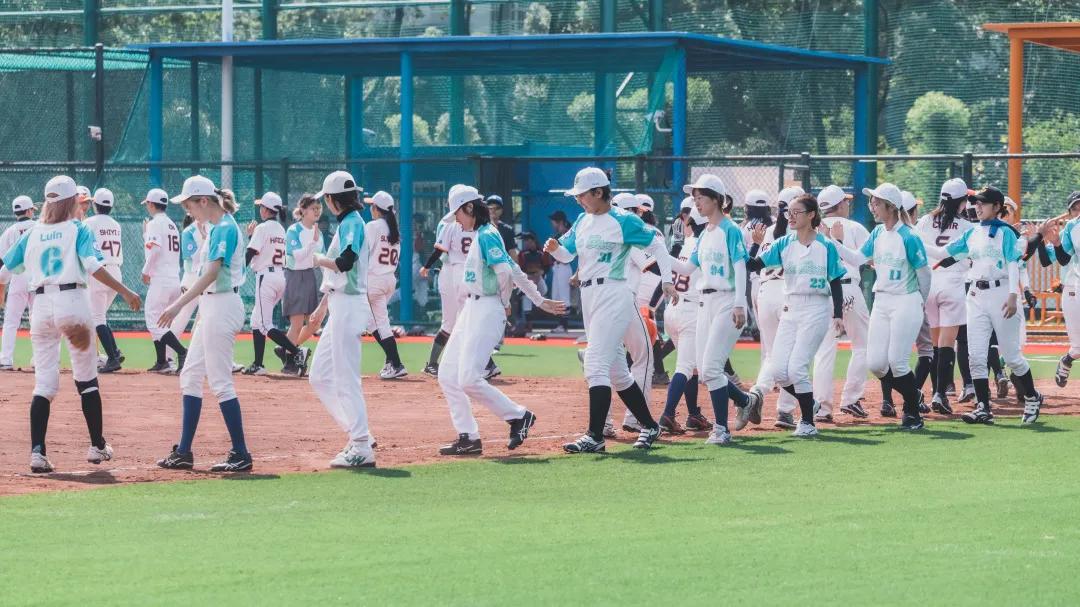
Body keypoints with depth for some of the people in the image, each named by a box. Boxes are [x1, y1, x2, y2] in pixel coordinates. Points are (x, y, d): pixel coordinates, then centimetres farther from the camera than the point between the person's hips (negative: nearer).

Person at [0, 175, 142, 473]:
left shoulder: (32, 233, 12)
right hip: (72, 301, -3)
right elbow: (93, 265, -13)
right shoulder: (78, 229, 1)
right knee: (87, 378, 9)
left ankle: (37, 451, -11)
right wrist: (125, 291, -15)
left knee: (44, 381, 3)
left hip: (41, 304, 3)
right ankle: (97, 446, 13)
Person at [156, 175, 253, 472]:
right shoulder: (216, 227, 14)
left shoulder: (224, 228, -16)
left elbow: (211, 274, -25)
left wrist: (179, 305, -30)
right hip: (210, 307, 11)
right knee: (190, 376, 11)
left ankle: (241, 454, -4)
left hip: (222, 305, -11)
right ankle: (184, 452, 14)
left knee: (220, 381, -8)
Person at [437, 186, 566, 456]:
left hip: (487, 310, -10)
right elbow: (515, 271, 18)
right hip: (470, 310, 10)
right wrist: (540, 301, 16)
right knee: (447, 374, 5)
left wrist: (504, 303, -7)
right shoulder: (480, 236, 18)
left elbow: (505, 272, -24)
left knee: (469, 379, -16)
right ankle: (468, 437, 7)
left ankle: (518, 416, -2)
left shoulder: (487, 235, -12)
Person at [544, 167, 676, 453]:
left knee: (595, 363, -17)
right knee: (616, 369, 14)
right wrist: (554, 249, -7)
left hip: (613, 293, -9)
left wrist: (667, 280, -11)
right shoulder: (583, 221, 14)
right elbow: (567, 254, 16)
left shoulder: (623, 221, -8)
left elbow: (656, 245, -3)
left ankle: (595, 437, -21)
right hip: (588, 295, 9)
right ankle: (649, 426, 26)